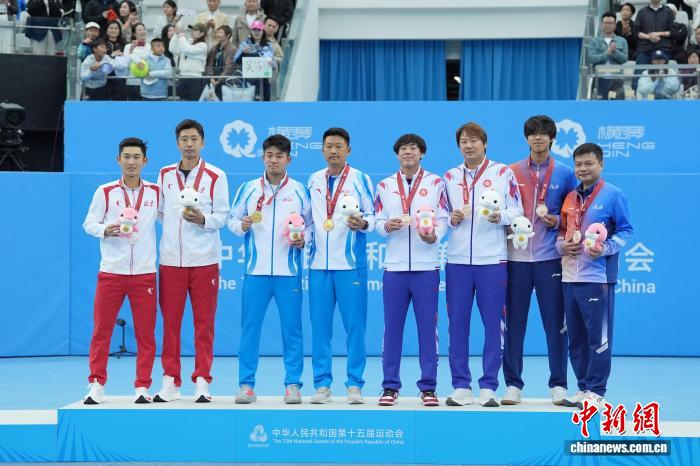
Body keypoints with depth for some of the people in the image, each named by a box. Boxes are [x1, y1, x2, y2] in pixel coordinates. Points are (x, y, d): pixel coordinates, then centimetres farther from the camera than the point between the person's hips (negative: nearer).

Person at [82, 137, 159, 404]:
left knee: (146, 334, 2)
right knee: (101, 331, 0)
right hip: (111, 272, -1)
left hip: (144, 273, 1)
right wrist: (105, 230, -15)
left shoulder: (155, 192, 7)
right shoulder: (105, 192, 3)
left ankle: (142, 387, 10)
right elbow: (89, 223, 4)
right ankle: (97, 385, 9)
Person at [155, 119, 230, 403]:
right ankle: (170, 382, 10)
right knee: (170, 322, 4)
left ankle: (202, 382, 7)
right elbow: (159, 211, 16)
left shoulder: (215, 176, 1)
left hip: (204, 260, -2)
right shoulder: (165, 175, 10)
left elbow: (222, 216, -2)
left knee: (204, 324, 1)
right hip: (171, 259, 2)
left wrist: (202, 219, -19)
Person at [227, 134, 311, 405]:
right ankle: (246, 384, 8)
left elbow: (311, 224, 10)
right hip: (256, 270, 1)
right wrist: (242, 225, -10)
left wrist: (304, 240, -8)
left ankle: (293, 384, 9)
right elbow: (232, 220, 10)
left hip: (289, 271, 0)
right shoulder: (248, 189, 8)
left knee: (292, 329, 2)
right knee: (249, 327, 1)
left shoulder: (299, 190, 6)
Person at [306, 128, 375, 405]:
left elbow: (372, 215, -1)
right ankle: (322, 384, 11)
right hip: (319, 263, 3)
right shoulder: (313, 181, 12)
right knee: (319, 325, 3)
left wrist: (362, 223, -21)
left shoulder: (360, 179, 1)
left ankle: (354, 385, 6)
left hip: (350, 263, -3)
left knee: (354, 324, -2)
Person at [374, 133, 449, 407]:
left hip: (426, 267, -1)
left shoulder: (435, 183, 7)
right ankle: (390, 386, 10)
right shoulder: (385, 186, 12)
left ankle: (428, 387, 7)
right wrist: (387, 226, -13)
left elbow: (442, 219, 1)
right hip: (394, 267, 2)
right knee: (392, 327, 3)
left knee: (427, 326, 0)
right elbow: (378, 222, 9)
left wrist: (433, 236, -19)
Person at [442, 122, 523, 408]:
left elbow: (517, 210, 1)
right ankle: (461, 386, 11)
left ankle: (488, 387, 7)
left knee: (493, 324, 0)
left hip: (492, 260, -3)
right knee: (457, 323, 3)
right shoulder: (450, 177, 13)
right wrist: (450, 219, -4)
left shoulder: (503, 173, 3)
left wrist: (500, 216, -19)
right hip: (457, 261, 3)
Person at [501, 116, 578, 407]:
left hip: (550, 257, -1)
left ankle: (558, 385, 10)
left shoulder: (565, 174, 6)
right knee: (514, 323, 2)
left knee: (555, 323, 1)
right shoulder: (512, 172, 8)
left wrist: (556, 221, -8)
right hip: (517, 257, 1)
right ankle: (513, 384, 10)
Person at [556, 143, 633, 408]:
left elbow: (625, 230, -3)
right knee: (575, 337, 11)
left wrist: (606, 248, -17)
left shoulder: (613, 195, -3)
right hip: (569, 276, 7)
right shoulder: (570, 198, 16)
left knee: (599, 337, -4)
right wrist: (562, 245, 0)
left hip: (597, 277, -7)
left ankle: (596, 391, 2)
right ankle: (583, 387, 20)